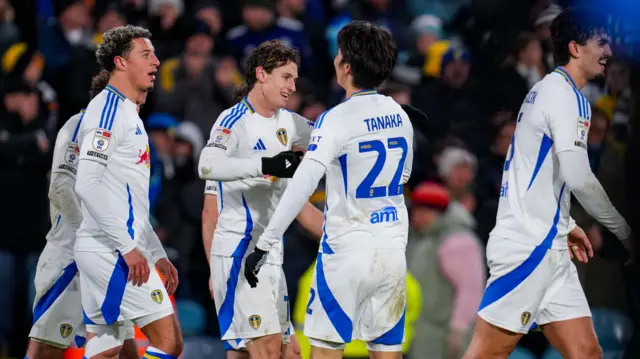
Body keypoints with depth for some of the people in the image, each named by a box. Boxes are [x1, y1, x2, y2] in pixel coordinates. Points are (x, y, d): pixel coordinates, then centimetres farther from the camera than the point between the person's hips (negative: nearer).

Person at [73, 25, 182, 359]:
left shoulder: (127, 113, 21)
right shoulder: (108, 110, -10)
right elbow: (87, 185, -21)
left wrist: (158, 254, 24)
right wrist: (128, 246, -21)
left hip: (110, 252, 10)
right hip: (111, 250, -10)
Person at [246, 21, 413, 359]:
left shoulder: (337, 119, -13)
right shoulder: (400, 115, 6)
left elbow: (302, 185, -23)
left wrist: (264, 245, -21)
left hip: (346, 251, -6)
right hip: (392, 251, 6)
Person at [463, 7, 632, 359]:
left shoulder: (547, 90, 18)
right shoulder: (567, 94, -12)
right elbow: (579, 178, -21)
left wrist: (565, 224, 25)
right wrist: (622, 228, -9)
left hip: (548, 248, 10)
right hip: (528, 247, -10)